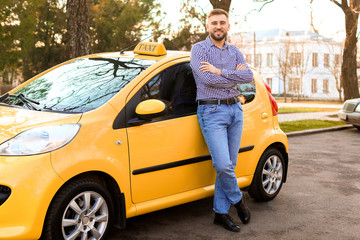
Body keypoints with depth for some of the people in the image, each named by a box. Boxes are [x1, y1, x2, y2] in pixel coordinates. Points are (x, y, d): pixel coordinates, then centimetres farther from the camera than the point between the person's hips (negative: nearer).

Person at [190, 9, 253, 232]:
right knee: (222, 165, -13)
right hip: (212, 112, -5)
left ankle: (221, 212, 16)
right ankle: (238, 199, 15)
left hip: (235, 109, 5)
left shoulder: (235, 52, 14)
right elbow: (207, 79, -16)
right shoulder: (199, 49, 0)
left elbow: (249, 76, -4)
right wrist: (234, 76, -5)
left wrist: (219, 71, -13)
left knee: (229, 165, 5)